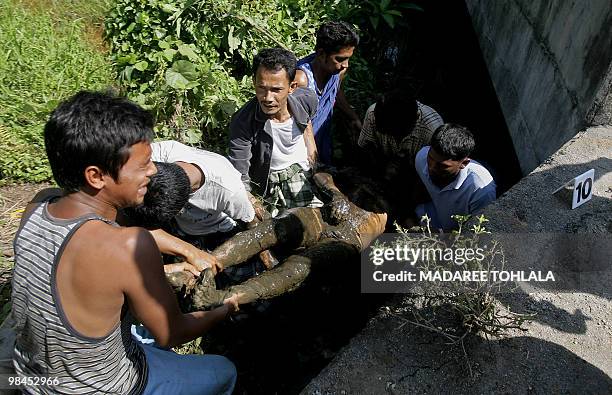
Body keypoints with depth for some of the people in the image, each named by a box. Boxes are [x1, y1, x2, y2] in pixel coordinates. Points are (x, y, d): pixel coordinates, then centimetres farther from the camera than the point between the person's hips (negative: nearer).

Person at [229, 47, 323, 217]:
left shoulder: (308, 99, -17)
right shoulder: (242, 122, -29)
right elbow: (239, 178, -25)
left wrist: (311, 146, 6)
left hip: (302, 168, 3)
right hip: (264, 180, -2)